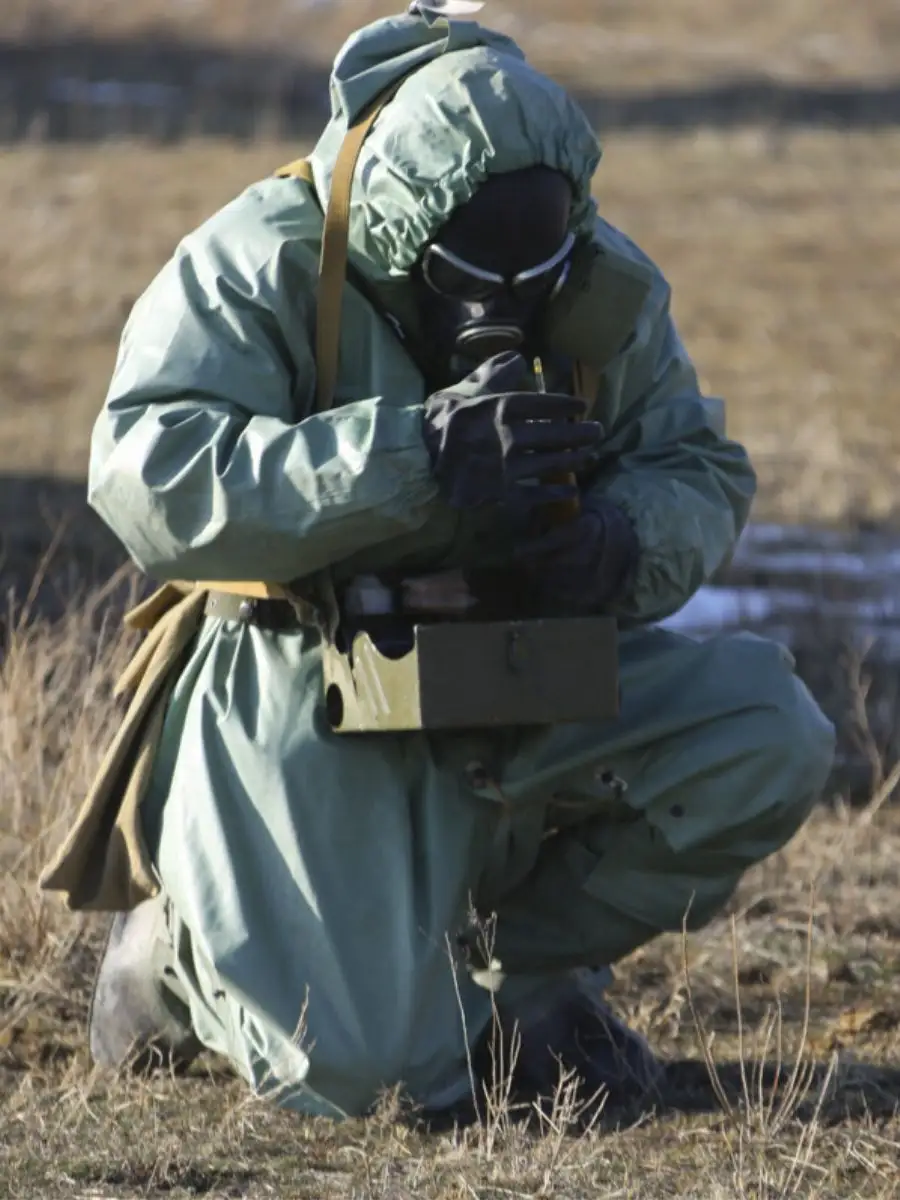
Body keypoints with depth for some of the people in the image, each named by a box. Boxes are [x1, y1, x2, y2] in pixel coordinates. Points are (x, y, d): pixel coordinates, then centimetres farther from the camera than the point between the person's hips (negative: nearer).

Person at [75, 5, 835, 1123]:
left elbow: (703, 472, 8)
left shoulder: (605, 286, 1)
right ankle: (180, 949, 15)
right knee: (369, 1071, -21)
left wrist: (618, 543, -19)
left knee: (771, 736, -16)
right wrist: (418, 455, -37)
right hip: (309, 686, -6)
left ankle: (521, 961, 6)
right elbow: (147, 473, -29)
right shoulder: (261, 266, -16)